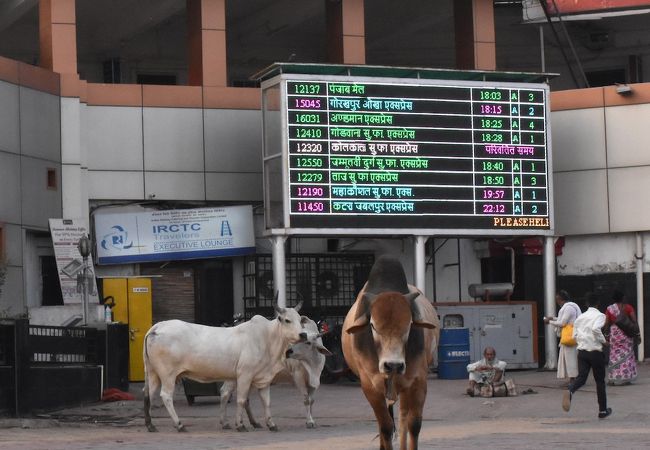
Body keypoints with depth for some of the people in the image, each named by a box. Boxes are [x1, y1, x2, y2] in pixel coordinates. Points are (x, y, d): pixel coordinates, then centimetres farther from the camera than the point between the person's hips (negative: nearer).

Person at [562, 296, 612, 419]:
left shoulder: (580, 317, 13)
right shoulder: (600, 315, -5)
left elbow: (575, 336, 13)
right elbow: (596, 329, -24)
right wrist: (603, 341, -10)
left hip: (582, 351, 4)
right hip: (595, 352, -4)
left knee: (581, 377, -5)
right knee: (600, 381, 10)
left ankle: (570, 391, -39)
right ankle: (603, 410, 17)